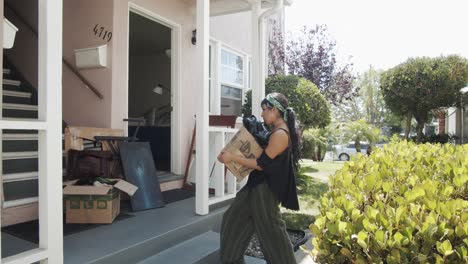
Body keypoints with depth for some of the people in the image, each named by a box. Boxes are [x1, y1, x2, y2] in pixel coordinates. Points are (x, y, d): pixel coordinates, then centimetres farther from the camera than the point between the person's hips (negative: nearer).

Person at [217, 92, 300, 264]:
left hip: (266, 188, -11)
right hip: (258, 184, 11)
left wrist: (232, 158, -16)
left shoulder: (280, 134, -21)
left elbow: (261, 164, -20)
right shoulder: (278, 131, 10)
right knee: (233, 219, 17)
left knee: (270, 230, 3)